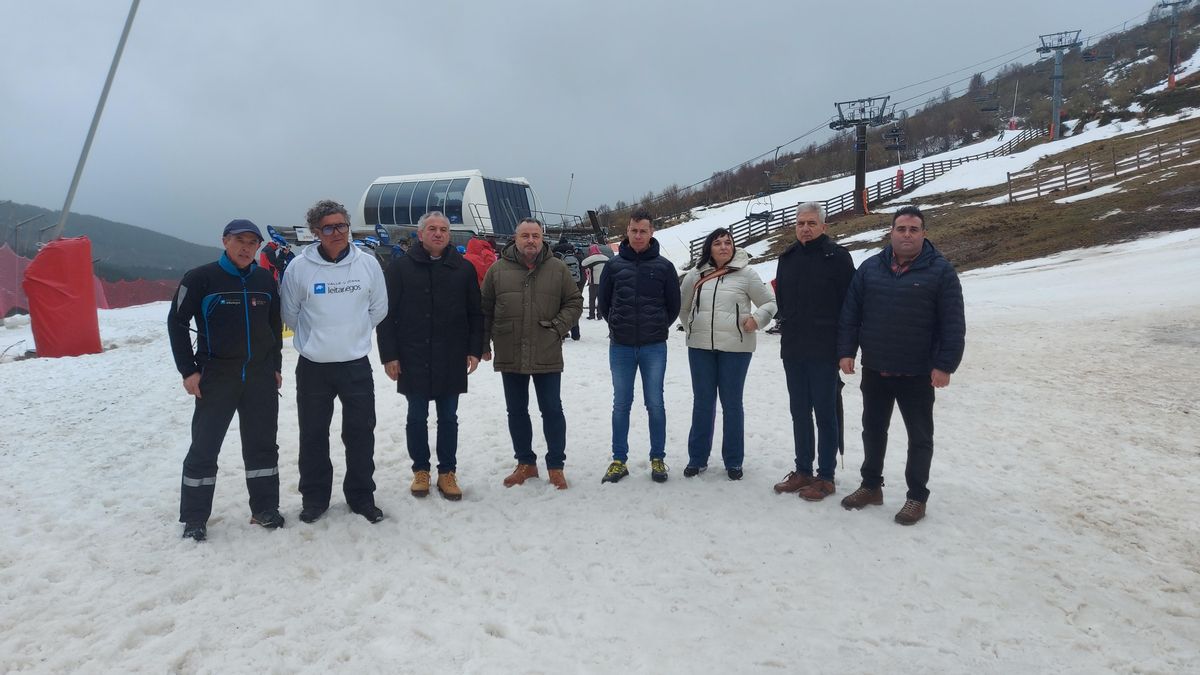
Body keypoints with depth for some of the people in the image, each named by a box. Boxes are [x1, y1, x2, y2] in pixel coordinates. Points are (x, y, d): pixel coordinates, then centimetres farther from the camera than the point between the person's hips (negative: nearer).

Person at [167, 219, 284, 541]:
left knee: (263, 445, 10)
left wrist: (276, 366, 13)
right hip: (216, 377, -4)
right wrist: (188, 370, -6)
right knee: (204, 448, 2)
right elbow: (177, 322, -3)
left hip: (261, 376, 4)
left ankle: (265, 509, 22)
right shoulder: (201, 278, -7)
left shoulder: (265, 280, 6)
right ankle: (194, 518, 15)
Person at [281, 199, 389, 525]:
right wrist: (315, 337, 12)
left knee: (361, 434, 9)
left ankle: (361, 496, 24)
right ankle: (314, 497, 26)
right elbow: (290, 314, 4)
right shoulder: (299, 267, -8)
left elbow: (378, 309, 8)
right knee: (313, 436, 11)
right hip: (313, 366, -1)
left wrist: (354, 334, 10)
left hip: (357, 364, 1)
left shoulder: (368, 263, -4)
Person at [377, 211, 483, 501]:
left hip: (452, 360, 1)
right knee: (417, 417, 9)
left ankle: (447, 472, 20)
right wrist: (389, 355, -5)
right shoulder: (401, 268, -1)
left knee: (448, 418, 9)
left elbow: (475, 314, 7)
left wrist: (474, 350, -1)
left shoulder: (464, 268, 4)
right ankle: (421, 470, 24)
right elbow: (386, 315, -1)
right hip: (413, 359, -1)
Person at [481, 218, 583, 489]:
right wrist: (484, 344, 6)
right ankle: (525, 463, 27)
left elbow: (574, 302, 7)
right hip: (509, 355, 1)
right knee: (516, 412, 12)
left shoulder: (557, 268, 0)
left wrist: (559, 327, -7)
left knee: (552, 410, 5)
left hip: (547, 356, -1)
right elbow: (485, 309, 7)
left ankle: (555, 465, 18)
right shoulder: (498, 269, 1)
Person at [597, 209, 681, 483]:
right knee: (621, 404, 8)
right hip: (620, 347, 1)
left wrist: (659, 328, 9)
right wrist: (618, 326, 10)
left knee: (655, 404, 6)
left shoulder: (664, 266, 0)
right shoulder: (614, 265, 2)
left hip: (654, 347, -1)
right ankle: (619, 460, 17)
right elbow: (603, 301, 11)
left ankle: (658, 458, 17)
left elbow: (674, 304, 8)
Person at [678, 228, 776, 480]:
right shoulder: (696, 274, 5)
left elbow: (770, 302, 2)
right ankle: (697, 458, 20)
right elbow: (682, 305, 19)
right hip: (700, 347, 2)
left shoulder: (745, 273, -2)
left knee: (731, 404, 6)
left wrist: (757, 319, -15)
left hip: (735, 348, -2)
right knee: (702, 403, 9)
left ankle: (733, 461, 18)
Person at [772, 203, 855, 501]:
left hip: (825, 351, -6)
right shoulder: (787, 258, 10)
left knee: (825, 414, 2)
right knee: (799, 412, 12)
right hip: (793, 350, 6)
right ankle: (803, 470, 23)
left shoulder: (837, 257, -7)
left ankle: (825, 476, 12)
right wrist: (787, 328, 12)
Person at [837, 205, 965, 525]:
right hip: (874, 370, 4)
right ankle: (871, 486, 30)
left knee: (920, 436, 7)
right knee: (873, 430, 15)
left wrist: (945, 365, -14)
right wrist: (846, 351, -2)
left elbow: (953, 324, -9)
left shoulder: (940, 270, -7)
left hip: (917, 374, -4)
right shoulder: (870, 267, 3)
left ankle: (917, 496, 20)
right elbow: (850, 313, 5)